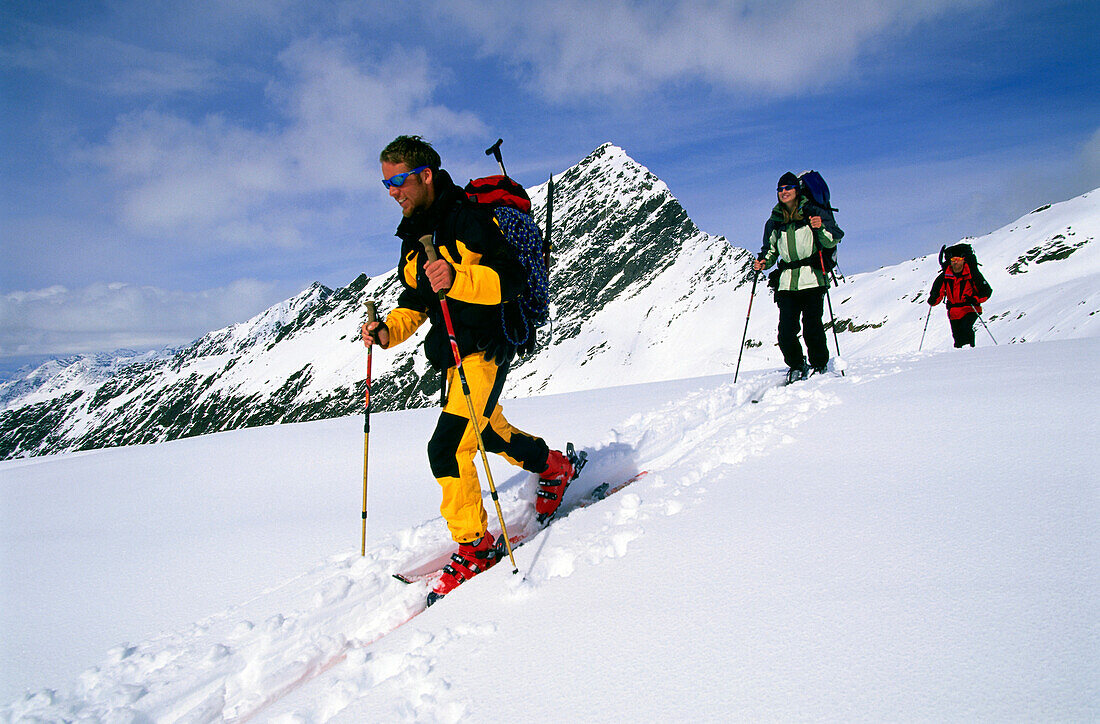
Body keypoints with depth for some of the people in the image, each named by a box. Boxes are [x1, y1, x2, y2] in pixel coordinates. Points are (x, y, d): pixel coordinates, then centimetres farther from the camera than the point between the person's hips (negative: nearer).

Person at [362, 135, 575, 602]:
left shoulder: (467, 218, -13)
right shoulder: (414, 235, 14)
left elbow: (512, 279, -21)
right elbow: (416, 301, 20)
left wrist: (457, 278, -35)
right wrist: (388, 331, 2)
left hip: (486, 346, -9)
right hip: (451, 353, 10)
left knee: (447, 447, -17)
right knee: (490, 434, 24)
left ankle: (475, 545, -3)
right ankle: (553, 467, 48)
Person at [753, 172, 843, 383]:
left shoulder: (813, 212, 5)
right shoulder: (774, 221, 17)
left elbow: (833, 241, 1)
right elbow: (770, 249, 27)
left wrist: (821, 228, -18)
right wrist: (764, 261, 7)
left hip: (812, 278, -3)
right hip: (786, 281, 4)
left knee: (812, 324, -11)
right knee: (786, 328, -6)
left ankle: (820, 366, 6)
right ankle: (796, 367, 12)